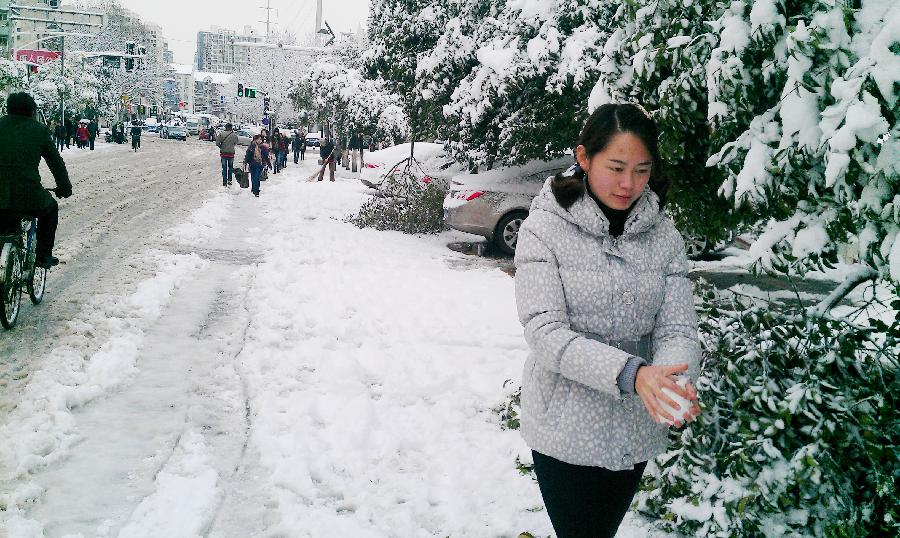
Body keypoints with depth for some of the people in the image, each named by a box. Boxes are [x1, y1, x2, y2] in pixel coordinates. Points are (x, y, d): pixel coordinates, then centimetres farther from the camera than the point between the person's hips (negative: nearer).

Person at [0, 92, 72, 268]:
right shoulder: (39, 130, 3)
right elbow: (56, 163, 8)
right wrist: (65, 188, 23)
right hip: (28, 199, -2)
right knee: (50, 208, 31)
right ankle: (43, 257, 29)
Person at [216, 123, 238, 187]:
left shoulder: (221, 134, -9)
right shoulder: (234, 135, -8)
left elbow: (217, 143, -10)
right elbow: (236, 143, 5)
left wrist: (221, 147, 6)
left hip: (223, 153, 0)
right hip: (231, 153, 0)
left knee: (224, 168, 7)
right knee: (230, 167, 18)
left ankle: (224, 182, 7)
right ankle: (229, 180, 14)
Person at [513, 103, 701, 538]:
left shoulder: (664, 237, -1)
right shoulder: (545, 229, -12)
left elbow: (677, 328, -5)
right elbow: (544, 330, -20)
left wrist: (673, 383, -28)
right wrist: (630, 373, -33)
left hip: (635, 433, 4)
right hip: (565, 430, -4)